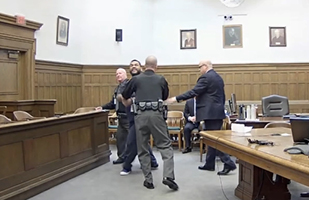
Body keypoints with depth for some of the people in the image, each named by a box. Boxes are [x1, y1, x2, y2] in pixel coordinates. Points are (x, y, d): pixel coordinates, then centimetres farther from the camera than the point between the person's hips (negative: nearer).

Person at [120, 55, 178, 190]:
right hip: (156, 114, 0)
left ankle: (148, 180, 12)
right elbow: (165, 96, 29)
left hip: (140, 115, 1)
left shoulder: (136, 79, 11)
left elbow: (124, 97, 22)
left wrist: (129, 103, 44)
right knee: (165, 145, 5)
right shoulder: (161, 79, 13)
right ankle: (168, 176, -10)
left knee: (143, 149, 10)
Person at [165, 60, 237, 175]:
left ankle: (229, 163, -10)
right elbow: (222, 96, 22)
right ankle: (209, 164, 21)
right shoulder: (218, 78, 17)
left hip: (210, 113, -10)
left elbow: (193, 92, -18)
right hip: (218, 113, 10)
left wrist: (176, 99, -16)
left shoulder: (205, 78, -11)